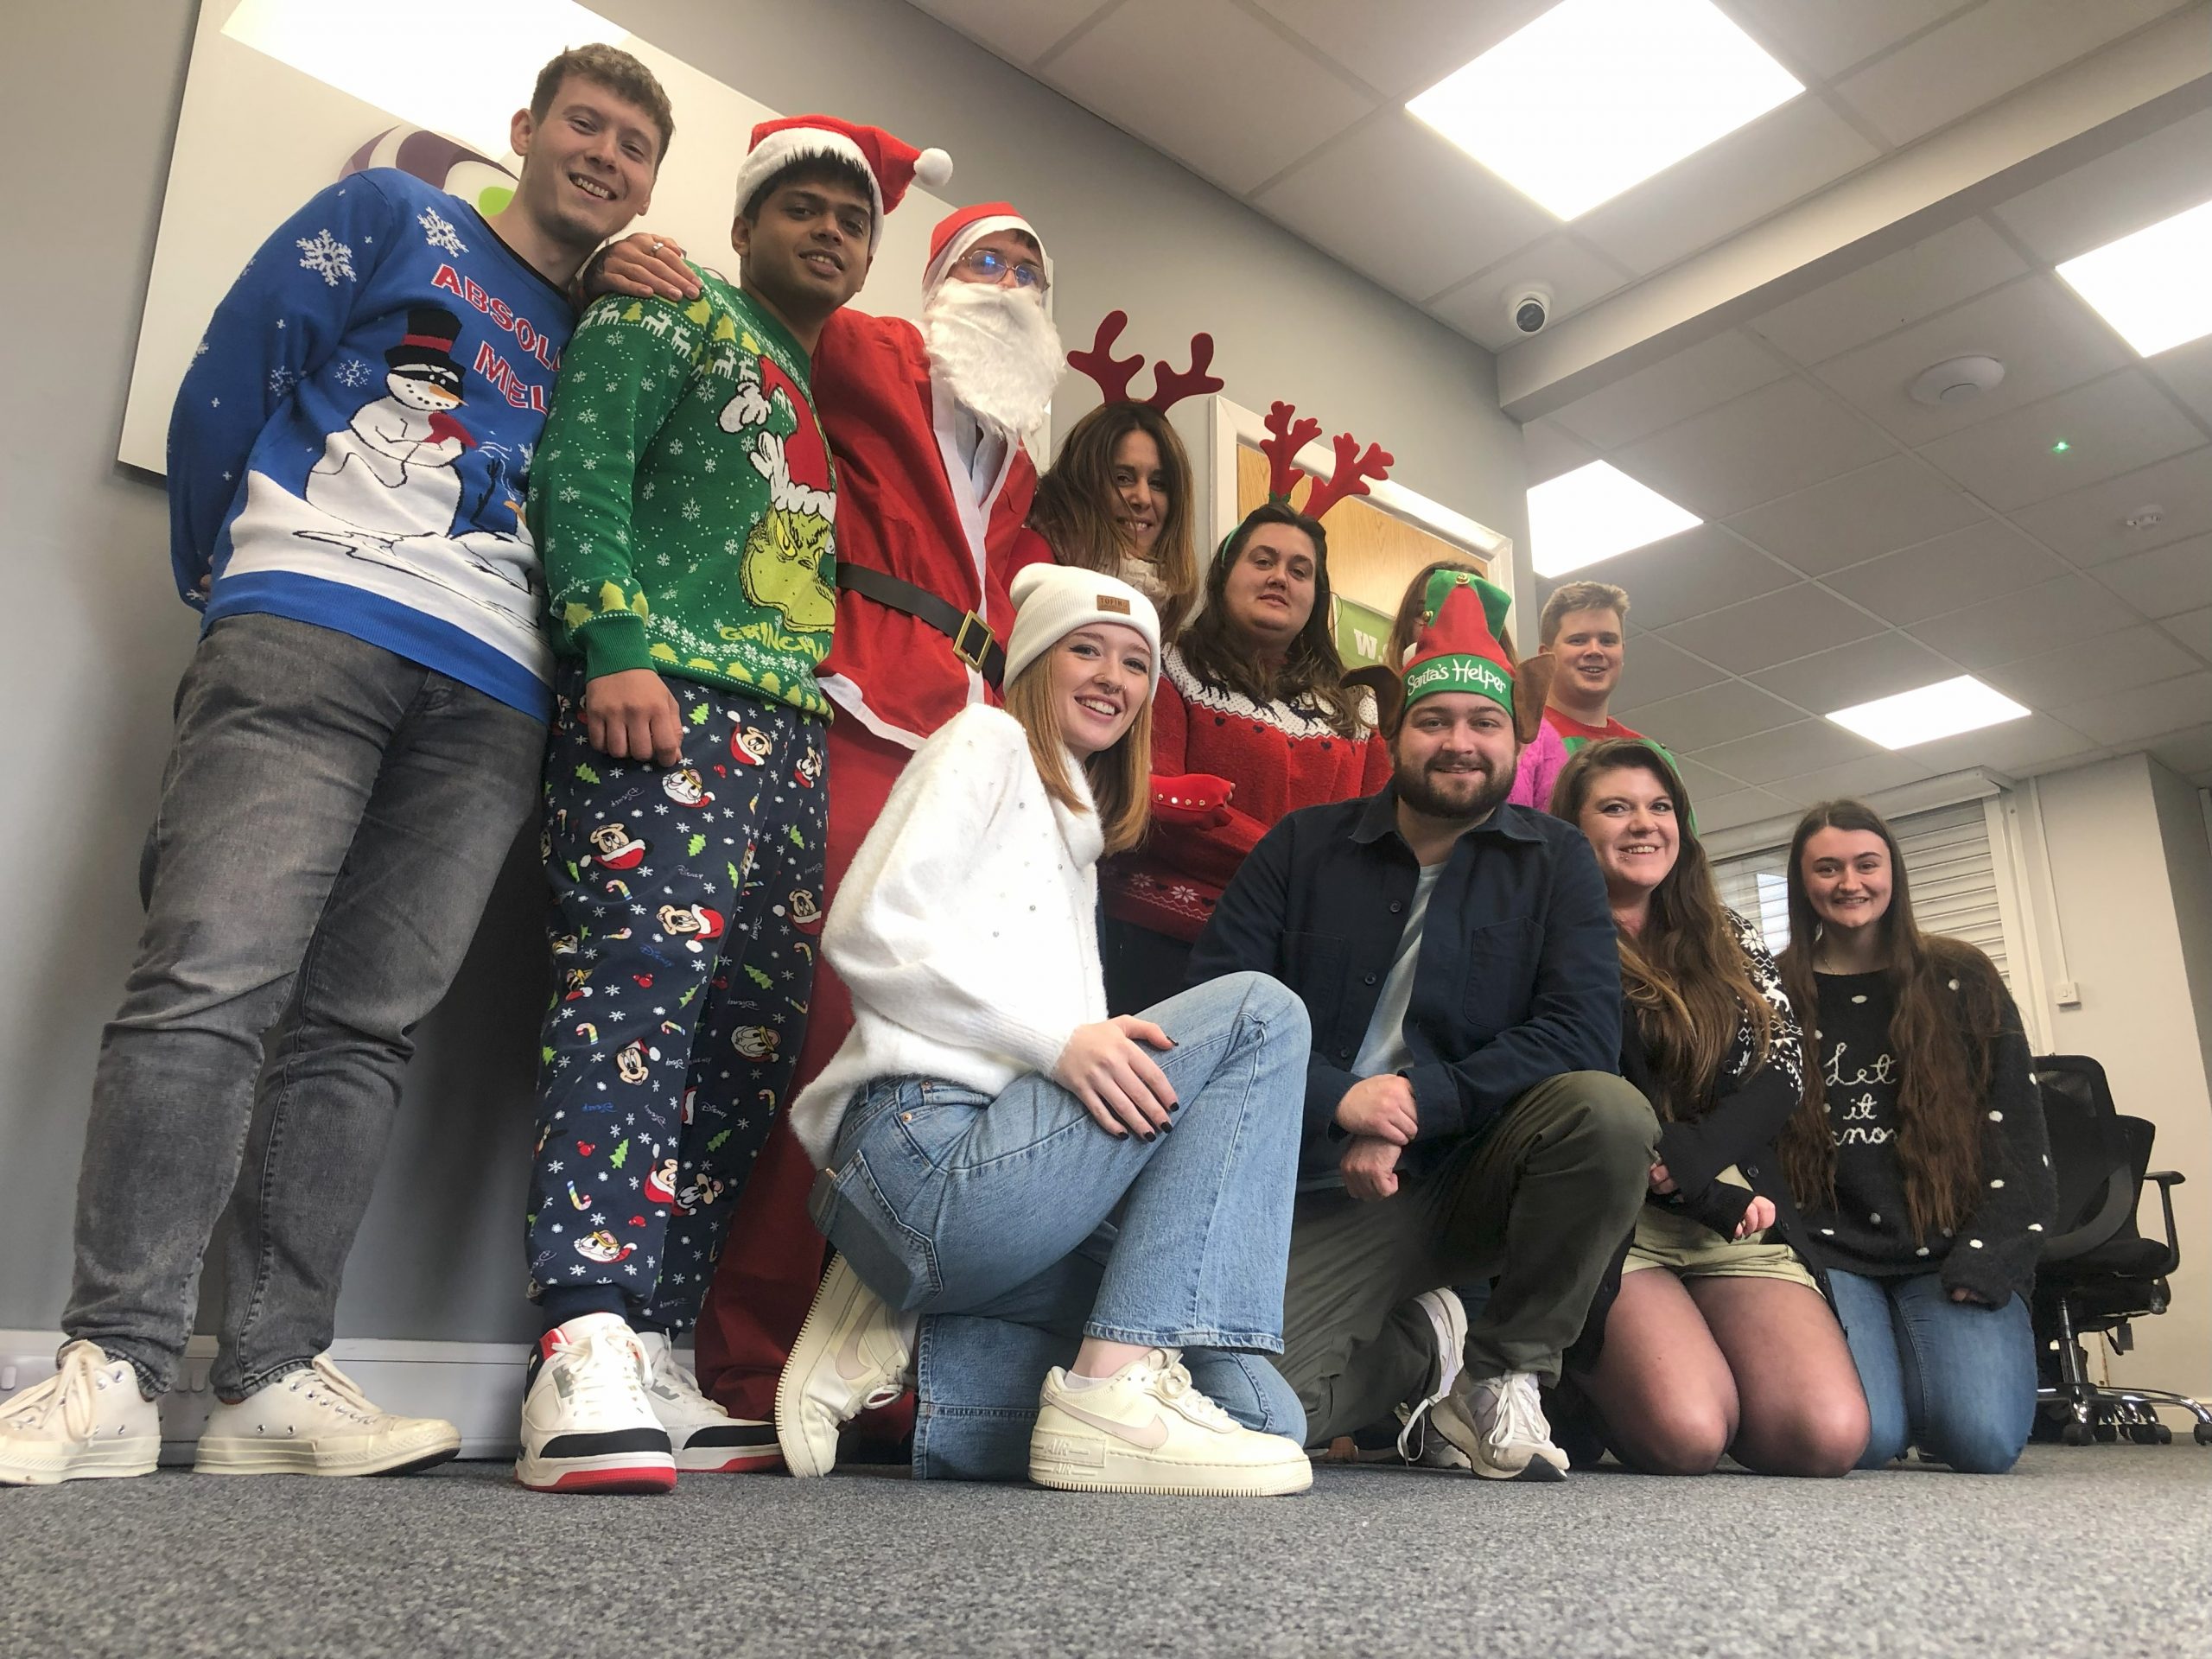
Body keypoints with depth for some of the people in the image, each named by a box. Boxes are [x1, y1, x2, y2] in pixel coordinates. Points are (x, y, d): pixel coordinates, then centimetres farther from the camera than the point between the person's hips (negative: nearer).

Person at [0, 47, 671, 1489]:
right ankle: (117, 1370, -12)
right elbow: (236, 372, 8)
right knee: (213, 977, -15)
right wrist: (219, 574, 6)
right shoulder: (391, 218, 16)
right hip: (313, 622, -3)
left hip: (492, 697, 4)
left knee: (365, 1025, -3)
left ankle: (274, 1378, -1)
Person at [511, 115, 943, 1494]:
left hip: (792, 738, 7)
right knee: (643, 985, -22)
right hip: (661, 704, -7)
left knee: (755, 1037, -1)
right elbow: (580, 471, -3)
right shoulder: (671, 315, 12)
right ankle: (587, 1355, -22)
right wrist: (615, 645, -16)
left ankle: (652, 1359, 3)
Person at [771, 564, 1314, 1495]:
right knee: (1260, 1010, -16)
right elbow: (867, 927, -10)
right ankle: (1112, 1390, -22)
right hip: (930, 1147, -8)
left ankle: (910, 1343, 2)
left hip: (1001, 1158, 8)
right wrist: (1059, 1039, -18)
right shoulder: (987, 742, 7)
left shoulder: (1077, 838, 31)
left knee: (1260, 1417, -3)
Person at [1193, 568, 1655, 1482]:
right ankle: (1423, 1347, 9)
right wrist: (1335, 1097, -19)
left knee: (1608, 1110, -31)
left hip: (1480, 1172, 1)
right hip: (1329, 1199, 0)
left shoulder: (1555, 860, 4)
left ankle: (1503, 1370, -7)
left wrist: (1415, 1101, -19)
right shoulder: (1303, 848, 5)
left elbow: (1582, 1032, -10)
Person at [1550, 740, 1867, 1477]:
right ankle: (1591, 1390, 10)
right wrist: (1713, 1197, -13)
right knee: (1687, 1437, -26)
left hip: (1738, 1218, 4)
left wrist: (1687, 1160, -13)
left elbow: (1784, 1069, 5)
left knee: (1830, 1437, -18)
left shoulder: (1729, 941, 17)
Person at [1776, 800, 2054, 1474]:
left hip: (1951, 1247, 1)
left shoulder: (1960, 981, 9)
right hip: (1831, 1253, 0)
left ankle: (1935, 1356, 11)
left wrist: (1984, 1263, -7)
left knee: (1984, 1438, -23)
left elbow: (2020, 1139, 5)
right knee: (1858, 1436, -24)